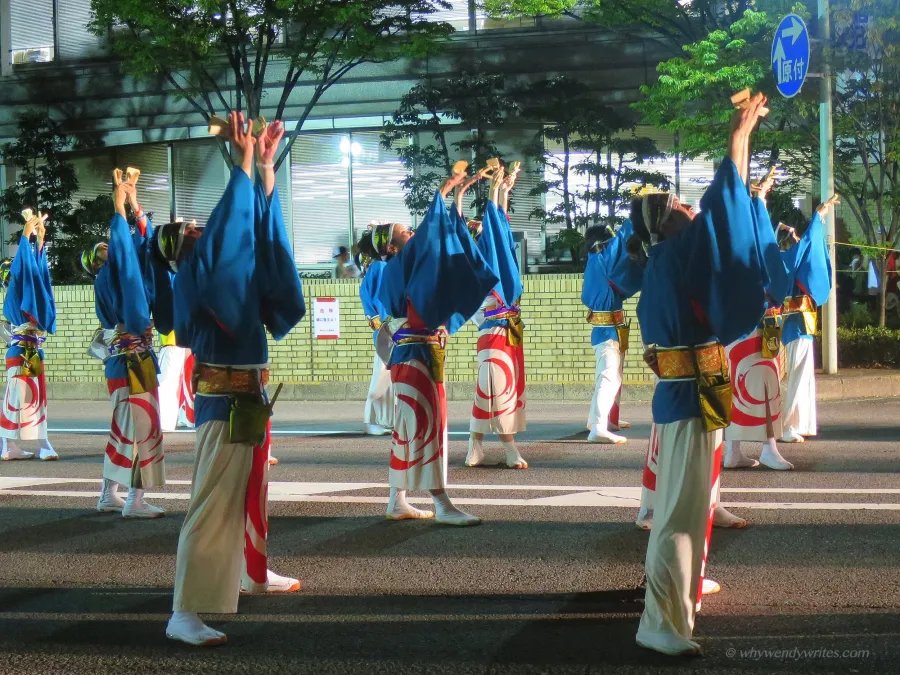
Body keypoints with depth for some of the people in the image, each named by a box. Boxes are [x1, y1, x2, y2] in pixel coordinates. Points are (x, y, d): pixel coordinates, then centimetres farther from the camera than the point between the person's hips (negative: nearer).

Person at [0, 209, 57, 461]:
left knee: (38, 396, 5)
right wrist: (27, 232, -13)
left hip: (35, 352, 8)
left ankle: (43, 445, 6)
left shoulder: (28, 295, 12)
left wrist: (40, 237, 16)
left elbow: (36, 266, 18)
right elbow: (20, 264, -14)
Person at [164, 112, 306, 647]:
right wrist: (243, 162, -18)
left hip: (251, 395, 9)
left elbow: (258, 226, 16)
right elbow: (226, 226, -23)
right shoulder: (194, 271, -12)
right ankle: (185, 614, -10)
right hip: (226, 400, -9)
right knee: (213, 505, -11)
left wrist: (267, 165, 10)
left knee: (252, 491, 23)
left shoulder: (230, 269, 11)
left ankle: (253, 572, 42)